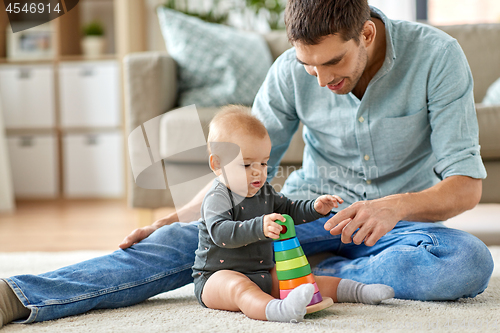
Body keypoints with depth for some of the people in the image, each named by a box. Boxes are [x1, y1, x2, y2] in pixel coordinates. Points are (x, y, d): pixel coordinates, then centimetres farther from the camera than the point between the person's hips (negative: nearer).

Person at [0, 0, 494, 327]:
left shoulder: (436, 56, -18)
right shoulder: (291, 72, -11)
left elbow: (466, 183, -19)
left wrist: (397, 206, -40)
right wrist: (174, 219, -14)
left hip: (398, 220, -1)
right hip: (312, 209, 1)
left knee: (470, 261, -36)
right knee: (186, 240, -23)